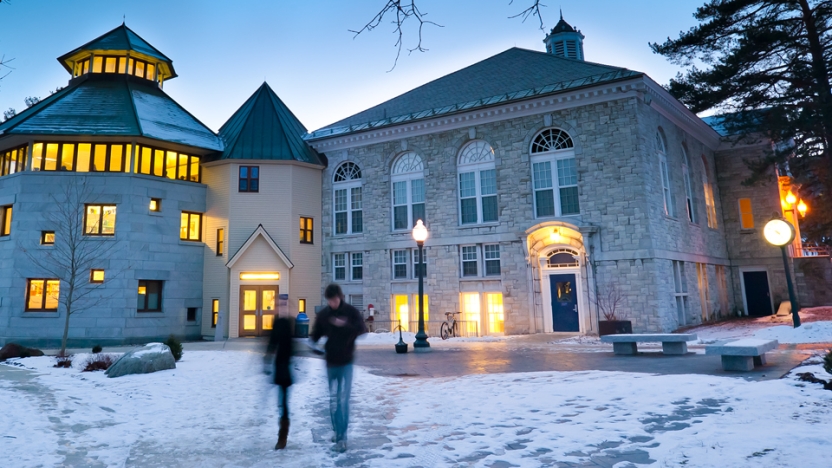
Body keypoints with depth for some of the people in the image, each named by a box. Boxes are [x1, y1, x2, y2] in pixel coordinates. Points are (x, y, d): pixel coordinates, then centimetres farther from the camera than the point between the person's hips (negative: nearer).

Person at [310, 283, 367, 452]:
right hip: (330, 362, 3)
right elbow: (315, 334, 7)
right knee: (333, 399, 12)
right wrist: (315, 343, -14)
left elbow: (362, 330, -12)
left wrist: (345, 326, -25)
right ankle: (336, 430, 28)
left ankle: (342, 437, -2)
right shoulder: (322, 314, 3)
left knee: (343, 400, -7)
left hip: (346, 362, -3)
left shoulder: (351, 312, -5)